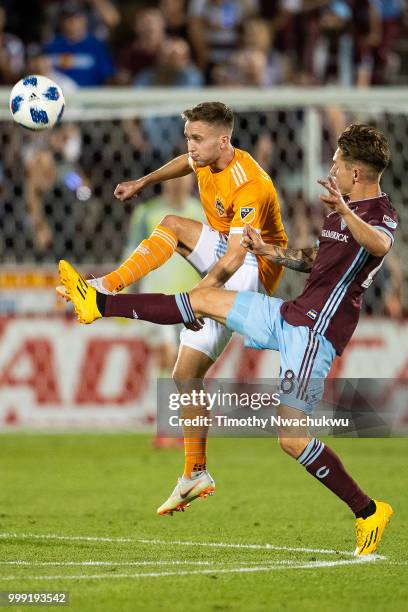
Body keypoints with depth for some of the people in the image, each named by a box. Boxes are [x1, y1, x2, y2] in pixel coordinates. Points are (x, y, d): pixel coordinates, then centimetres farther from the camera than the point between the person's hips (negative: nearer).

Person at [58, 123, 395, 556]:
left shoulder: (382, 215, -15)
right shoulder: (341, 212, 15)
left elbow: (380, 245, -41)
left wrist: (344, 211, -58)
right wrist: (268, 252, 24)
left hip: (315, 333, -9)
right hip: (288, 316, 9)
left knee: (291, 438, -15)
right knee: (203, 300, 14)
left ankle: (368, 512, -2)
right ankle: (99, 304, 24)